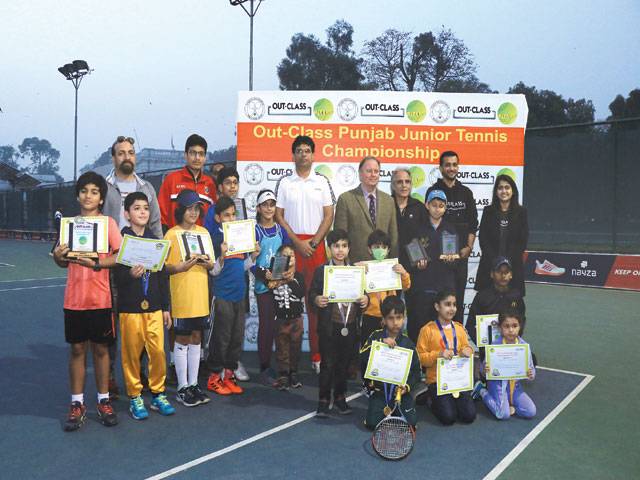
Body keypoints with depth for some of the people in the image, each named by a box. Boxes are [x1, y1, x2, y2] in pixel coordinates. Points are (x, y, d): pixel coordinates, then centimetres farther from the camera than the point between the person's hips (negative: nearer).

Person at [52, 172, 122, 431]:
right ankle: (77, 405, 17)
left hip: (100, 298, -2)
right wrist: (58, 257, -13)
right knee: (77, 349, 8)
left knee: (100, 349, 7)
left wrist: (96, 264, -25)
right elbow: (63, 262, 10)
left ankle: (104, 401, 20)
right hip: (74, 299, 2)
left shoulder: (108, 222, -2)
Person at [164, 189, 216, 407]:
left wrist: (209, 264, -5)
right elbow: (163, 266, -6)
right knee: (182, 340, 3)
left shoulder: (204, 232, 10)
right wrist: (180, 267, -23)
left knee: (196, 338, 11)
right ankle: (182, 388, 13)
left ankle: (193, 384, 21)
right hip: (181, 296, -5)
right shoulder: (172, 234, -4)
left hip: (200, 295, 5)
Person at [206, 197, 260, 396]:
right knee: (221, 337, 0)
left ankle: (229, 374, 22)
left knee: (237, 336, 11)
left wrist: (253, 256, -1)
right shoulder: (216, 238, -7)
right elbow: (213, 271, -9)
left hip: (239, 293, 6)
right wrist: (222, 256, -25)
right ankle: (215, 377, 13)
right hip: (222, 295, -6)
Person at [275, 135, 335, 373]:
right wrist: (297, 242, -7)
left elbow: (328, 216, 4)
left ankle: (317, 355, 7)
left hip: (316, 245, 0)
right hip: (290, 244, 0)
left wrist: (313, 242, -7)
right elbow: (279, 215, 3)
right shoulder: (284, 182, 7)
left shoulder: (322, 181, 8)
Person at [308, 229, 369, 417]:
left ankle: (340, 398, 28)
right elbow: (311, 294, -2)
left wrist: (366, 299, -10)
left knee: (344, 363, 13)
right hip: (329, 326, -3)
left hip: (350, 326, 3)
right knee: (327, 364, 3)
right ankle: (323, 400, 15)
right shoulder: (321, 270, -1)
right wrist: (317, 300, -23)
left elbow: (363, 294, 12)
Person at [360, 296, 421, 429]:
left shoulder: (408, 343, 3)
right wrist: (380, 343, -26)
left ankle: (395, 408, 17)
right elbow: (362, 358, -17)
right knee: (372, 423, -15)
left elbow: (416, 370, 7)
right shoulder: (375, 336, -1)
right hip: (379, 390, -1)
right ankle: (385, 409, 17)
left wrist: (408, 386, -10)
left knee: (410, 423, -15)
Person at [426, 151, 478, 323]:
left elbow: (473, 223, 12)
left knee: (459, 295, 8)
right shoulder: (434, 191, 0)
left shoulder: (466, 192, 12)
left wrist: (468, 247, -1)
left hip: (461, 253, 4)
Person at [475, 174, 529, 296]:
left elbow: (523, 241, 1)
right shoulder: (488, 211, 6)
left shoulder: (521, 212, 5)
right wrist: (495, 261, -9)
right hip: (489, 266, 1)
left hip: (513, 266, 0)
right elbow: (483, 239, 1)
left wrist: (508, 261, -9)